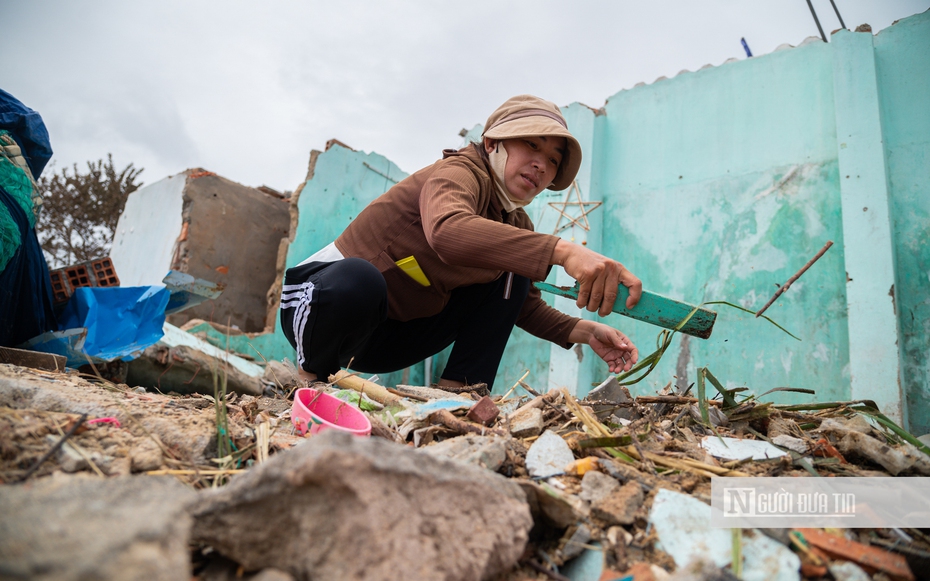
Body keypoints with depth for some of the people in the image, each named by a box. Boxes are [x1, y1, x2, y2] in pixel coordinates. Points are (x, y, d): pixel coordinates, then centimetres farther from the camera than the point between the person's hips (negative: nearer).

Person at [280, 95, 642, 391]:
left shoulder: (516, 225, 4)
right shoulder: (460, 173, -20)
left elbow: (524, 306, 8)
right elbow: (446, 230, -45)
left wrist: (583, 331, -11)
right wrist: (562, 251, -55)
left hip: (392, 336, 7)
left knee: (511, 273, 1)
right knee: (357, 279, -41)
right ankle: (311, 375, -11)